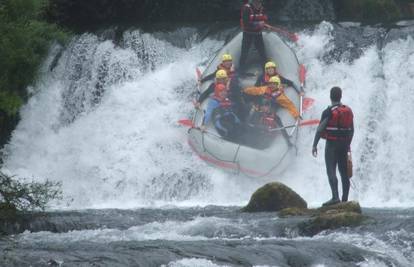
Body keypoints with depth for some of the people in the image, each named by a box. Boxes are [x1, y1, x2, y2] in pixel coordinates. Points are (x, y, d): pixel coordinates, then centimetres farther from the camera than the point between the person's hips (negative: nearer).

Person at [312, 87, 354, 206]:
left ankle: (335, 197, -24)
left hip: (332, 144, -6)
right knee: (344, 172, 11)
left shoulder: (328, 112, -10)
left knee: (331, 171, -10)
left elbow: (320, 129, -13)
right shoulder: (348, 110, 9)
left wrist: (314, 145, -9)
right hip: (344, 145, 6)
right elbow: (351, 130, 15)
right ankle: (345, 199, 15)